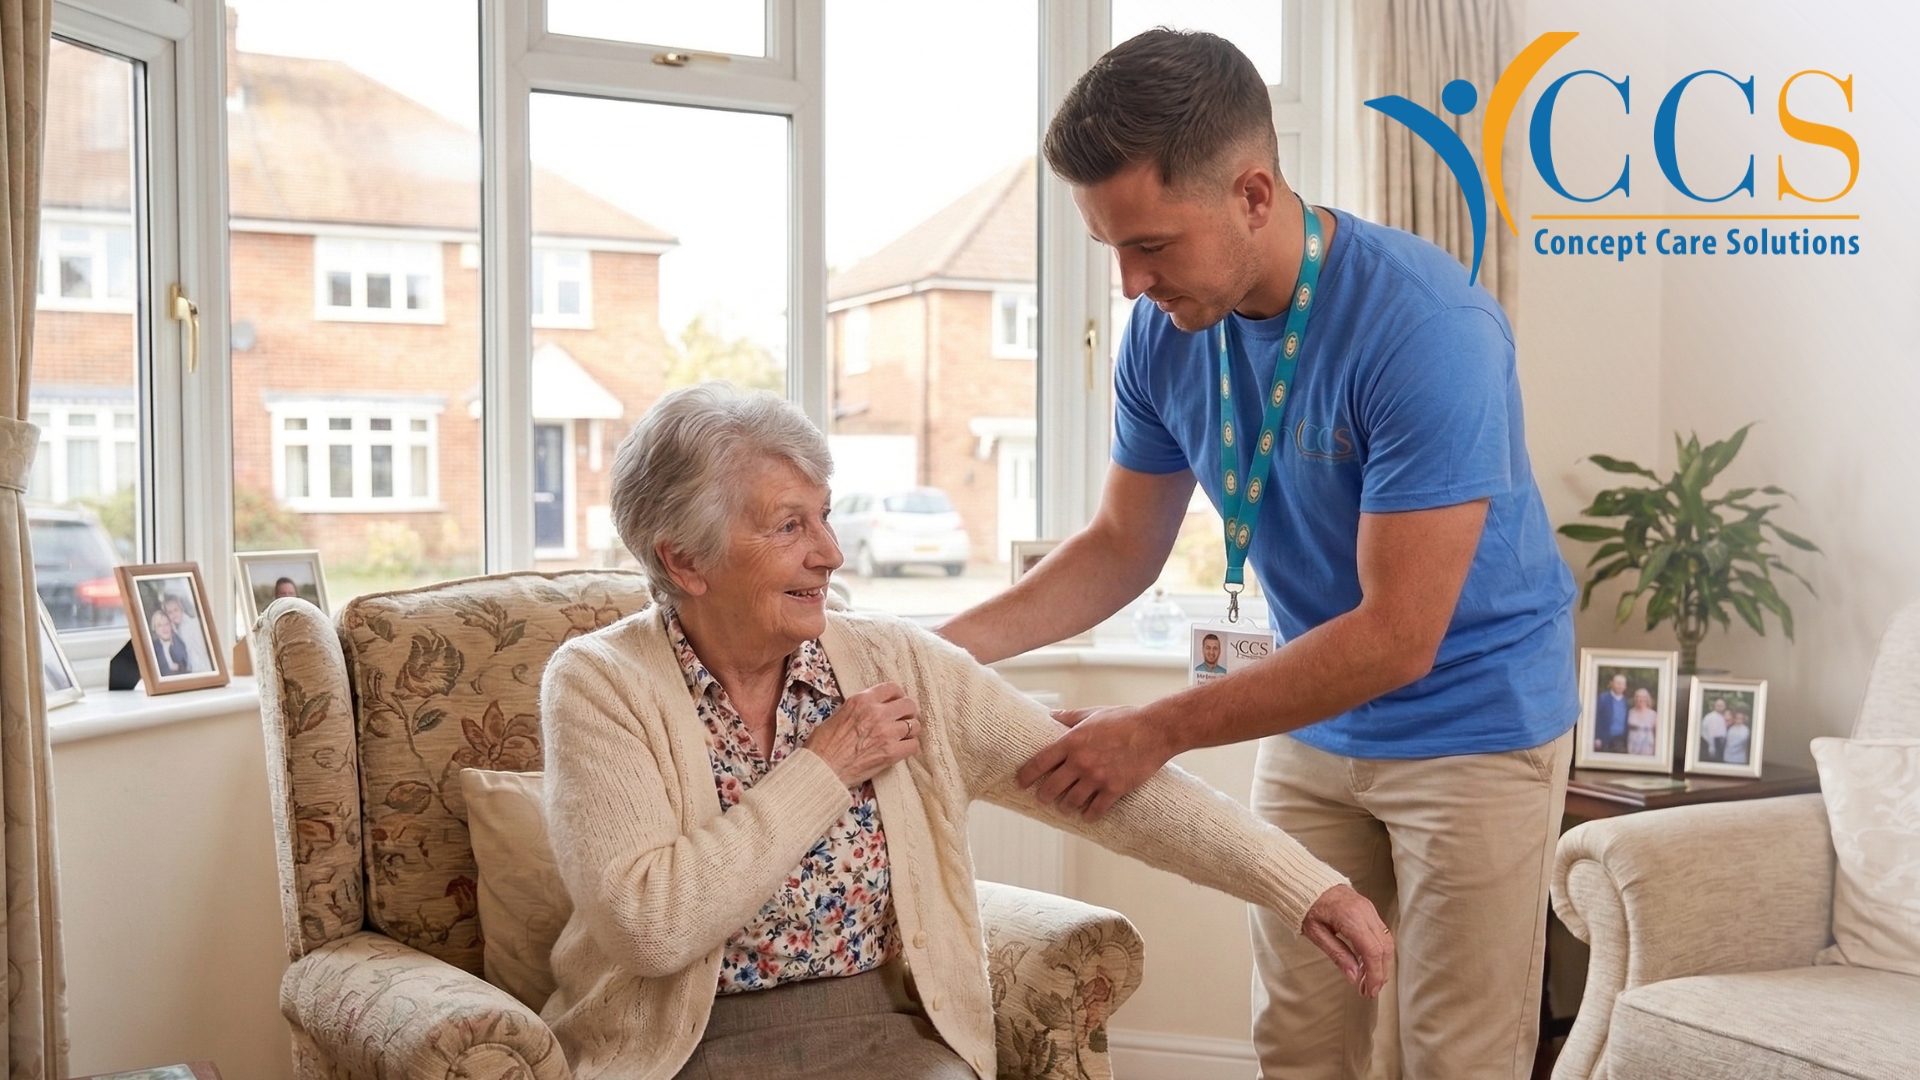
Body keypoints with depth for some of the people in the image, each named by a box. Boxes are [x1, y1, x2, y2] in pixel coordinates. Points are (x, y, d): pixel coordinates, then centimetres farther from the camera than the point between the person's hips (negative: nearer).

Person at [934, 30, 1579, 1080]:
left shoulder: (1423, 325, -28)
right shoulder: (1167, 331, -9)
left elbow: (1397, 638, -28)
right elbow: (1123, 545, 3)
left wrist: (1158, 732, -26)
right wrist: (958, 641, -13)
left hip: (1475, 723, -5)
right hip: (1311, 722, 5)